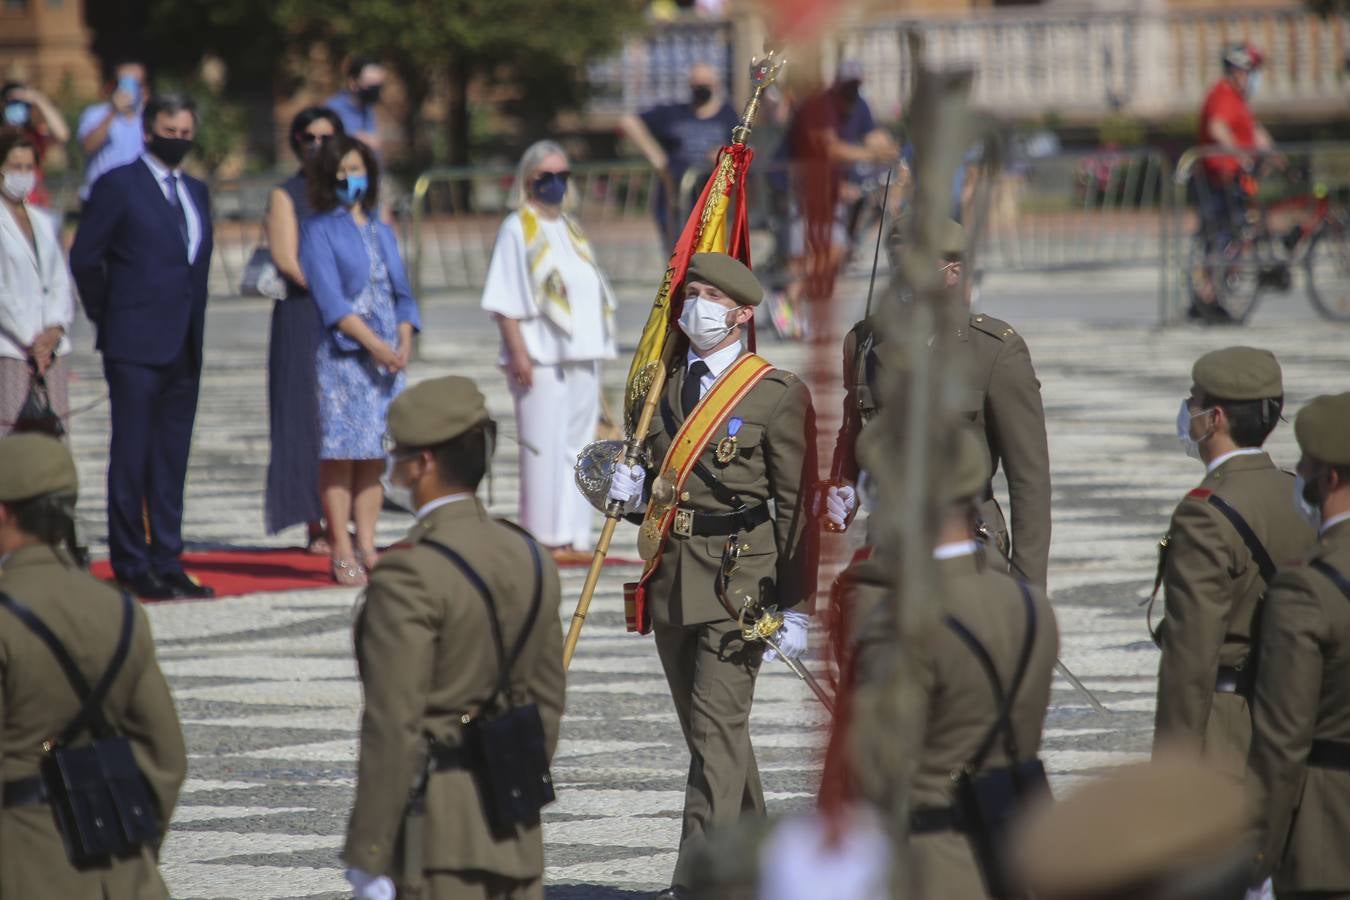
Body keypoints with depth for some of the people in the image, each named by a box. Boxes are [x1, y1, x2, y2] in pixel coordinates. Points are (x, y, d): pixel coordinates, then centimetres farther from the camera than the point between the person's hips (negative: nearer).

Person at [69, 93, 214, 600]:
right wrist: (107, 316, 0)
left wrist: (195, 323, 13)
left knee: (172, 462, 8)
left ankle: (167, 563, 12)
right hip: (136, 346, -6)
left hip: (184, 348, 6)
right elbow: (85, 258, -4)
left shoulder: (196, 193, 16)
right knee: (131, 457, -3)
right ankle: (131, 565, 2)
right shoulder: (119, 186, -4)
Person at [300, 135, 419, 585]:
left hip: (388, 355, 5)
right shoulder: (319, 230, 0)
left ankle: (367, 548, 8)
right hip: (343, 354, -5)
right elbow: (331, 299, -9)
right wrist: (375, 344, -16)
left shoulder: (382, 232, 17)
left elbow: (401, 294, 15)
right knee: (341, 451, -6)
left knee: (375, 453, 4)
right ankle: (342, 553, -6)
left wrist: (404, 341, -3)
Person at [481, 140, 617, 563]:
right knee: (544, 446, -7)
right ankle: (543, 538, -4)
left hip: (582, 353, 7)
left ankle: (572, 536, 8)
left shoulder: (571, 230, 18)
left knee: (578, 444, 5)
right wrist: (518, 353, -18)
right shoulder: (517, 229, -4)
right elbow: (505, 301, -10)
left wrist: (598, 349, 15)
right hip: (541, 355, -7)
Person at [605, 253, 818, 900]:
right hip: (670, 576, 6)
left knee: (718, 725, -12)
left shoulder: (778, 395, -4)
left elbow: (799, 506, -5)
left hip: (739, 579, -6)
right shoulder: (661, 385, 12)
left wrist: (795, 608, -9)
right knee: (705, 730, 13)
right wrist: (630, 490, -1)